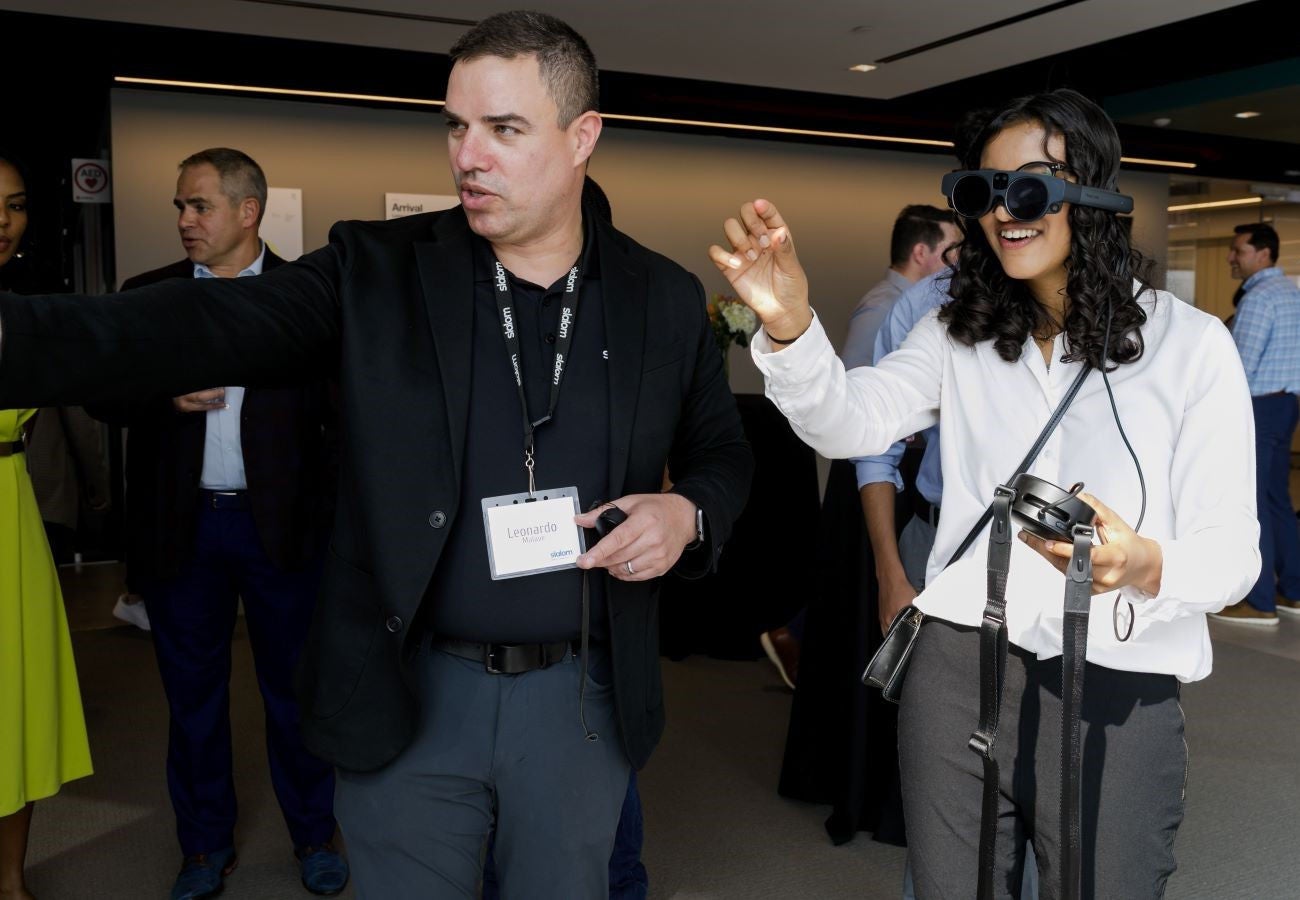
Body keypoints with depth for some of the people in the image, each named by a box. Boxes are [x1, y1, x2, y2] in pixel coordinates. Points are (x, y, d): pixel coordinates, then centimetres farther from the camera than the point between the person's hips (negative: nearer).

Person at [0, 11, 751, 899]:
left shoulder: (665, 299, 0)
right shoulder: (378, 270, -5)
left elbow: (724, 451, 11)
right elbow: (201, 325, -18)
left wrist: (687, 513, -11)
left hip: (582, 698, 1)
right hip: (407, 694, -1)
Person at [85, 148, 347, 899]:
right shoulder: (147, 294, 6)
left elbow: (339, 408, -3)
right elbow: (105, 395, 7)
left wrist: (343, 517, -10)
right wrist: (167, 396, -13)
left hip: (282, 524, -2)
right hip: (181, 527, 3)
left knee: (294, 687, 9)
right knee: (193, 692, 13)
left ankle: (314, 835, 27)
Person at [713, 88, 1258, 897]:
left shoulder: (1193, 344, -3)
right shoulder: (959, 335, 6)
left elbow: (1232, 553, -4)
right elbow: (852, 422, -11)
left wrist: (1142, 565, -27)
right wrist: (789, 328, -30)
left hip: (1118, 689, -2)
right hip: (958, 665, 2)